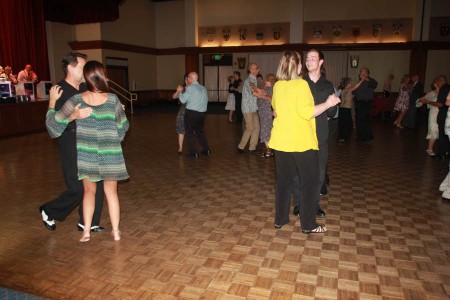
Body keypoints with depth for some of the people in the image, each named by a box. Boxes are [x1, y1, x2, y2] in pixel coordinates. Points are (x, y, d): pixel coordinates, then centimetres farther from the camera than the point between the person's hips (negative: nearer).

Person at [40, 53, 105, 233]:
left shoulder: (84, 88, 9)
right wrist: (74, 115, -38)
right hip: (71, 146, -7)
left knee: (96, 184, 7)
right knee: (77, 189, -1)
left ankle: (87, 223, 22)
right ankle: (49, 212, 26)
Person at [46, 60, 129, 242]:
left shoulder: (76, 100, -11)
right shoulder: (112, 99, -12)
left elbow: (54, 124, -2)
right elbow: (123, 126, 2)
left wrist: (52, 100, 8)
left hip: (86, 155, 1)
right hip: (110, 155, -1)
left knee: (89, 191, 19)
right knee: (111, 192, 13)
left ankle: (86, 231, 17)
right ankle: (116, 231, 18)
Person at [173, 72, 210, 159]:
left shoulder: (190, 88, -10)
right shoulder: (203, 88, 11)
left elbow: (183, 100, -13)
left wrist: (180, 91, 4)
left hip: (191, 113, -6)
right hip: (202, 113, 7)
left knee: (190, 133, 4)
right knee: (200, 132, 20)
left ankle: (194, 153, 4)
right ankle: (206, 150, 22)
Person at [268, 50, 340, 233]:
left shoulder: (277, 86, 7)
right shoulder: (301, 84, -13)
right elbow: (307, 112, -21)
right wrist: (328, 104, -14)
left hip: (281, 141, 6)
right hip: (302, 142, -6)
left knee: (283, 181, 15)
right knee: (309, 182, 6)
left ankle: (280, 219, 22)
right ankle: (308, 225, 11)